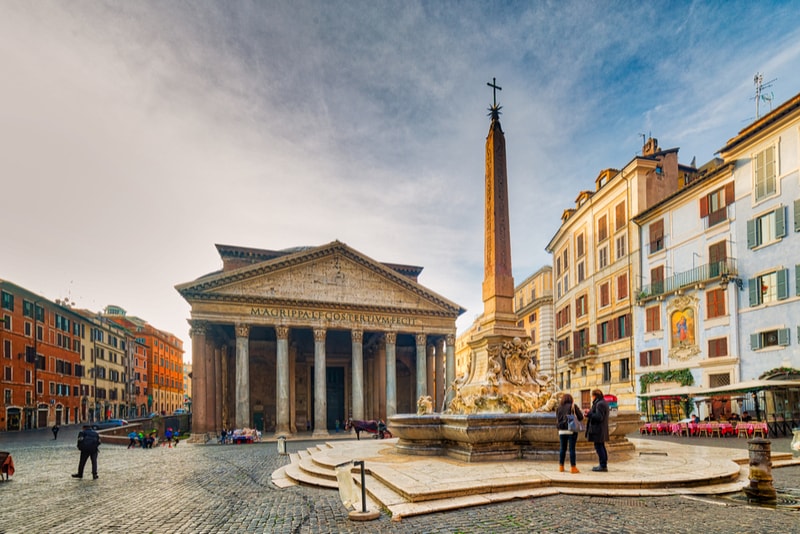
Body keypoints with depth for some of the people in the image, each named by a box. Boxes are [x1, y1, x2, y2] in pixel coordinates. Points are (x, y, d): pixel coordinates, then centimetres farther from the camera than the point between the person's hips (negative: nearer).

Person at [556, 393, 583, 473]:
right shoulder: (573, 406, -4)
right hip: (571, 430, -4)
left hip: (562, 431, 4)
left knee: (562, 448, 11)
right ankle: (573, 467, -1)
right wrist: (581, 411, 15)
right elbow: (580, 417, -2)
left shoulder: (559, 408, 7)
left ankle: (561, 466, 15)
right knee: (572, 449, -1)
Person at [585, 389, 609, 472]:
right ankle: (604, 465, 21)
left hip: (598, 429, -11)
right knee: (601, 446, 15)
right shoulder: (603, 403, 16)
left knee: (599, 446, -7)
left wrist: (589, 414, -16)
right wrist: (590, 411, 16)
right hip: (601, 430, 11)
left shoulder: (600, 404, -17)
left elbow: (599, 417, -24)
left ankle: (603, 466, -6)